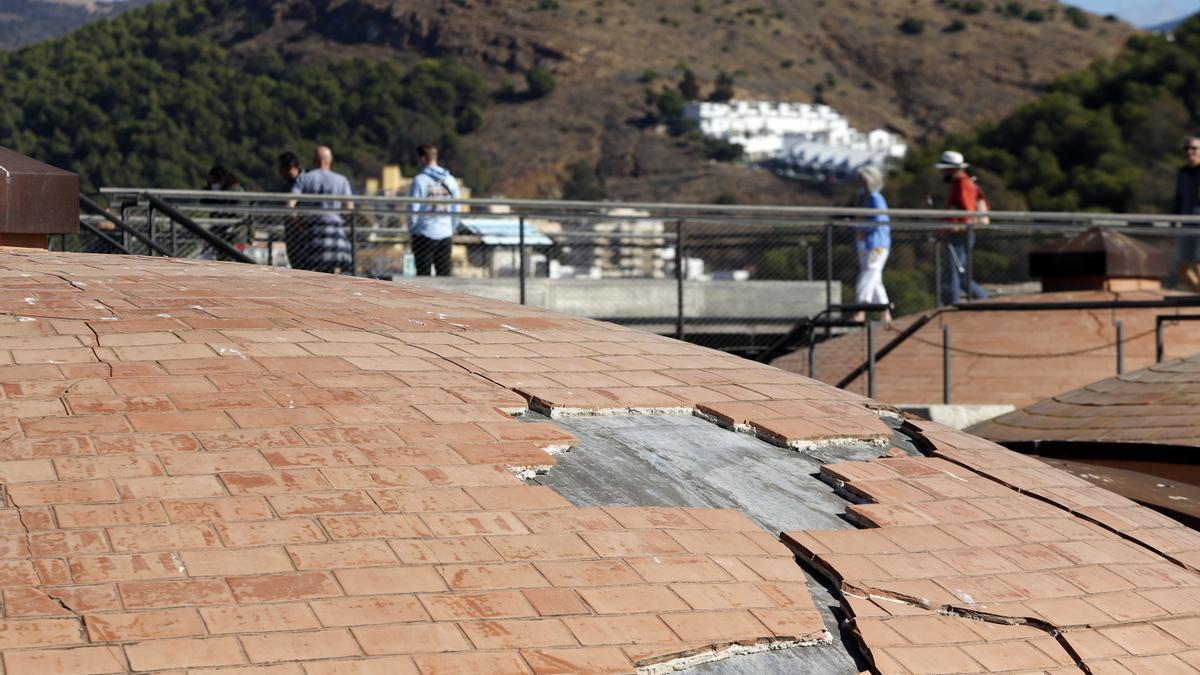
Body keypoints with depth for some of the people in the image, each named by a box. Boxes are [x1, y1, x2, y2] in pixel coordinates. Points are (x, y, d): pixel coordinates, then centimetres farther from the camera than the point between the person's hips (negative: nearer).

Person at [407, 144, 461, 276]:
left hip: (424, 235, -4)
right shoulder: (450, 180, 6)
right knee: (444, 272, 7)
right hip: (445, 235, 4)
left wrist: (411, 230, 4)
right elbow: (456, 210, 8)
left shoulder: (419, 180, -9)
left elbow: (413, 210, -9)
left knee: (424, 274, 0)